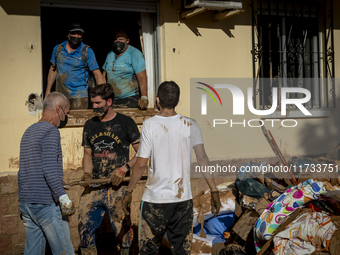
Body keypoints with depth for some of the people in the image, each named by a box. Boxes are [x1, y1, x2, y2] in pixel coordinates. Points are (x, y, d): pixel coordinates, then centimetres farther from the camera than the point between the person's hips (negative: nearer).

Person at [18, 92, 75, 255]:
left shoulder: (28, 132, 18)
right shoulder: (51, 131, -11)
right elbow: (49, 169, -22)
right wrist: (63, 197, -24)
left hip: (26, 203, 9)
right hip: (47, 204, -9)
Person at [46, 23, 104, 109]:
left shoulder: (87, 51, -4)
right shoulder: (58, 49, 7)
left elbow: (97, 73, -7)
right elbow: (53, 69, 14)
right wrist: (48, 90, 11)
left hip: (79, 95, -3)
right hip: (60, 95, 3)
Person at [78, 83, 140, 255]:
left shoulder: (126, 123, -1)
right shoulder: (89, 125, 14)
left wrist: (125, 168, -14)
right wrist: (87, 173, 3)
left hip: (117, 187, -4)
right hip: (94, 187, 4)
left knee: (123, 231, -1)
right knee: (85, 228, 1)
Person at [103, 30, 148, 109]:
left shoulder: (134, 54, -6)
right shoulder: (110, 54, 14)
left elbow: (142, 77, -16)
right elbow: (104, 74, 20)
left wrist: (144, 97, -27)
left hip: (130, 99, -5)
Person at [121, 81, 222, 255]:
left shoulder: (150, 124, -8)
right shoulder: (190, 125, -1)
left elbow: (141, 164, -9)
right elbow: (202, 159, -5)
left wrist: (129, 191, 3)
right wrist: (214, 192, 0)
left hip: (155, 198, -3)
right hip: (183, 198, 3)